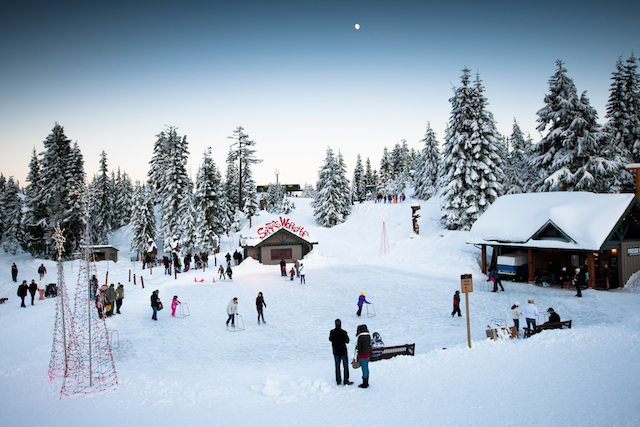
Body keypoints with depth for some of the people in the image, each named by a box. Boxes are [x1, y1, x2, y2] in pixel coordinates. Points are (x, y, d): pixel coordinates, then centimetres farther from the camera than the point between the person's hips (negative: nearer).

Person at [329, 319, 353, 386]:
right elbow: (347, 341, -7)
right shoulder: (344, 332, -19)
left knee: (337, 367, 14)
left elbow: (330, 339, 8)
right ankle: (346, 381, 11)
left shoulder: (332, 332, -9)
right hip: (343, 351, -3)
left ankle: (338, 381, 20)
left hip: (335, 352, 3)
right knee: (345, 366, 8)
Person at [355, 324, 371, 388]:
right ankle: (366, 383, 28)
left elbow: (358, 347, -16)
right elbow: (369, 345, 8)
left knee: (364, 369, 3)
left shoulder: (360, 337, -20)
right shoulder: (368, 336, 0)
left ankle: (364, 384, 13)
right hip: (368, 354, 7)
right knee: (366, 368, 17)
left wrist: (356, 347, 4)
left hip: (362, 355, -7)